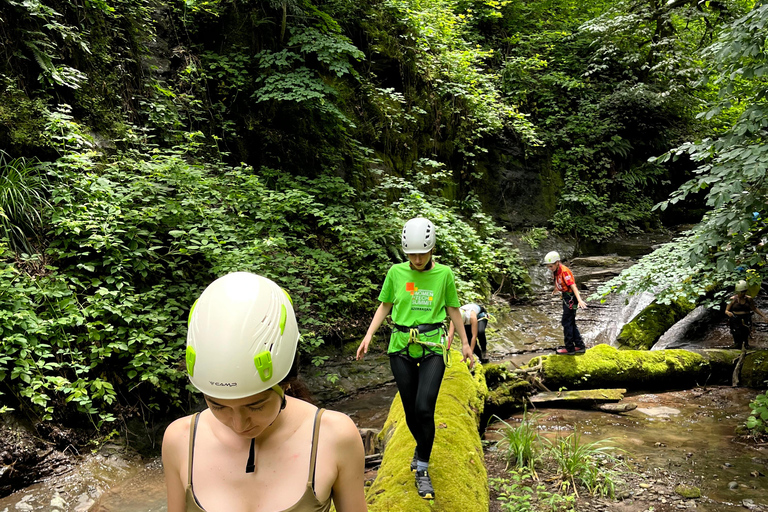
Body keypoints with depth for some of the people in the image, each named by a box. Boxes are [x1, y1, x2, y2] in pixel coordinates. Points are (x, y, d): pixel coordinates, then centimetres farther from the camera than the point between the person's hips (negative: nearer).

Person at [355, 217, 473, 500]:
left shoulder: (444, 273, -2)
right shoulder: (396, 273, -1)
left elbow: (453, 309, 9)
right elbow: (385, 306, 10)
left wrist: (465, 343, 12)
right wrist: (368, 336, 0)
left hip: (433, 348, -1)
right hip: (401, 347, 2)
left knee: (424, 408, -13)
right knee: (410, 410, 9)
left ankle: (422, 468, 8)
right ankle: (422, 447, 39)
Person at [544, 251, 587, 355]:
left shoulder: (564, 271, -22)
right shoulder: (556, 271, 5)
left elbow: (573, 286, -30)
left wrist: (579, 300, -39)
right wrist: (555, 290, 46)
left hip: (571, 298, -9)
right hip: (566, 297, 9)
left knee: (567, 323, -3)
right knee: (571, 323, 14)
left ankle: (569, 348, 6)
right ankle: (580, 346, 22)